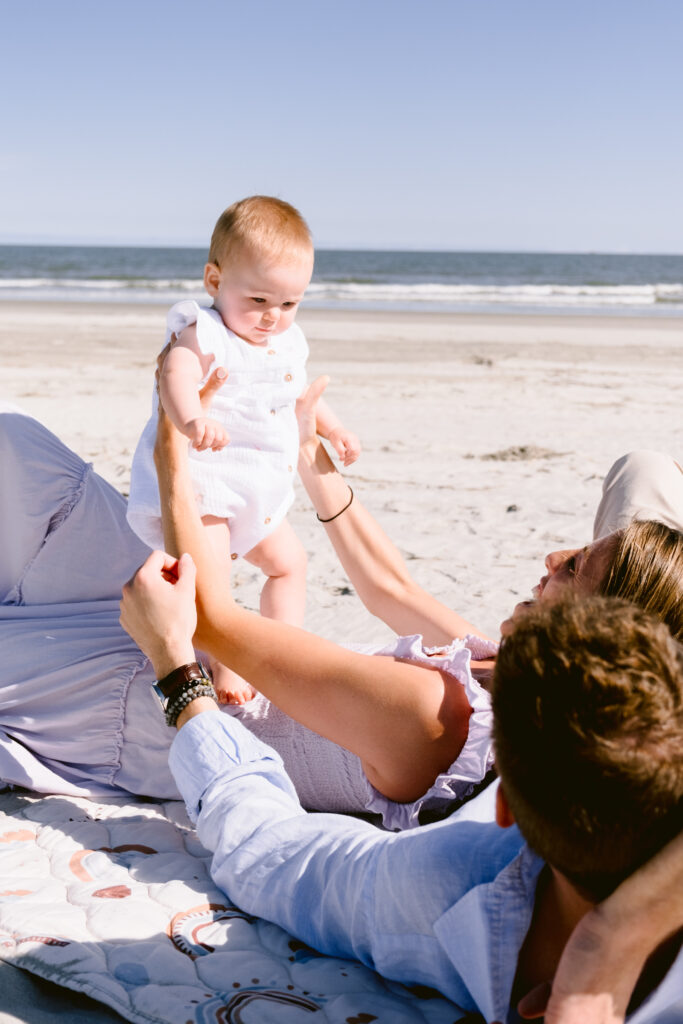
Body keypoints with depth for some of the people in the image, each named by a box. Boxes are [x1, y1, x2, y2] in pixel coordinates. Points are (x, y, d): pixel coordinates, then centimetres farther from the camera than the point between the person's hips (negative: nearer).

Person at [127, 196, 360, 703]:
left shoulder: (287, 343, 9)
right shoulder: (202, 332, -17)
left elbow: (299, 394, 30)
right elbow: (176, 377, -39)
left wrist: (334, 428, 31)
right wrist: (191, 419, -58)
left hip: (258, 490, 9)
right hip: (201, 478, -9)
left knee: (288, 561, 18)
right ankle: (223, 664, -9)